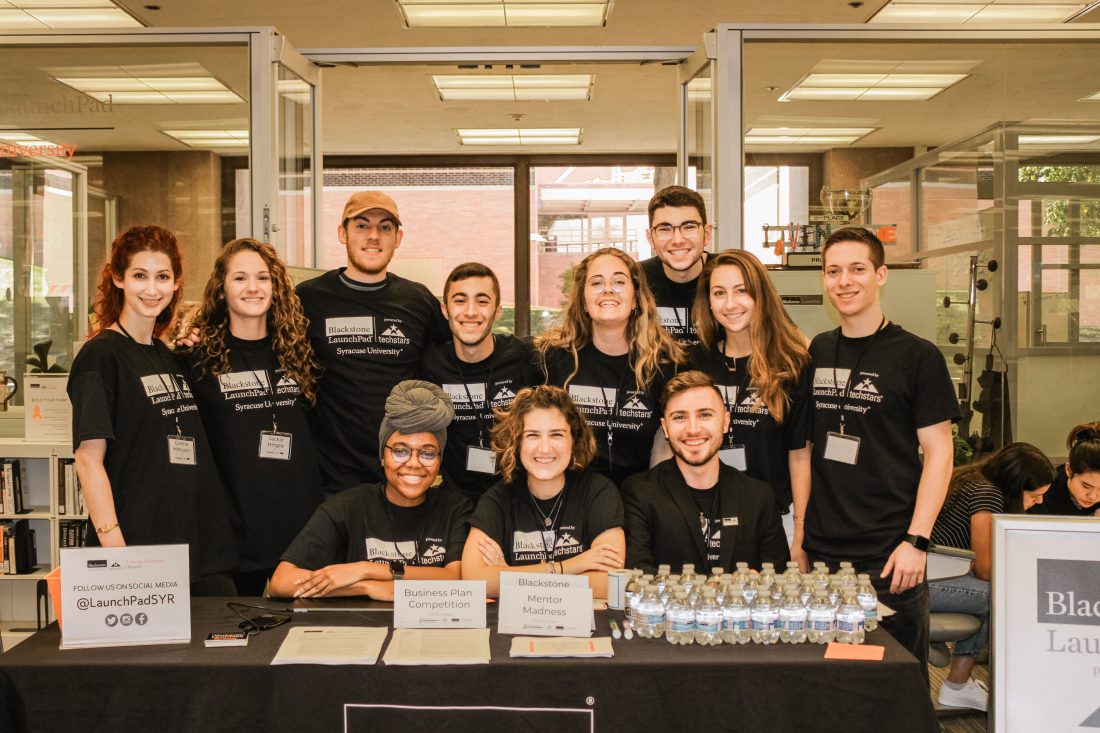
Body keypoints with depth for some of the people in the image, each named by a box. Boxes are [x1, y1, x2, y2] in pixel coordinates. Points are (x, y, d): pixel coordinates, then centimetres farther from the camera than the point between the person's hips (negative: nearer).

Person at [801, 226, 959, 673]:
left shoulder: (917, 356, -4)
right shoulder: (817, 352, 9)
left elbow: (938, 452, -5)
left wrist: (915, 541, -13)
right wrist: (800, 526, 9)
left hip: (887, 556, -4)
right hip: (820, 551, 4)